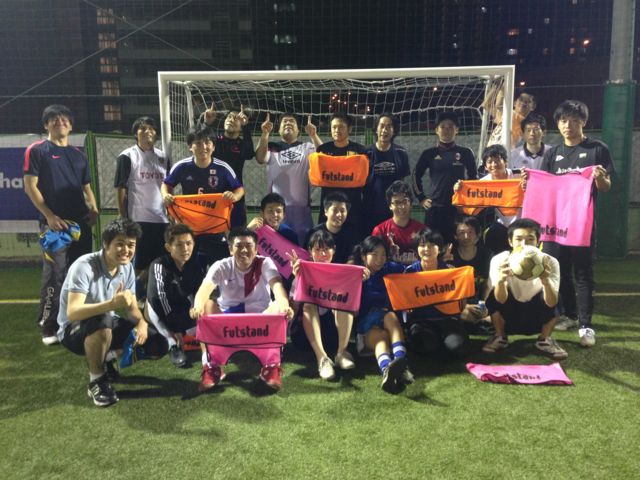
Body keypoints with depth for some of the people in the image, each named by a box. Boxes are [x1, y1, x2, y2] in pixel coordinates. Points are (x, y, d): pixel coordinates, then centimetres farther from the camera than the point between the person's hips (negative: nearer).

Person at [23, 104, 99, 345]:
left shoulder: (79, 155, 17)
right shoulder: (37, 150, 2)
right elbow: (30, 186, -5)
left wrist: (93, 208, 1)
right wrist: (49, 216, -15)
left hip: (81, 223, 6)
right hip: (54, 223, -5)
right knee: (54, 276, -8)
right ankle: (49, 328, 1)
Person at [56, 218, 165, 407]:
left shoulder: (127, 268, -6)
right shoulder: (84, 266, -26)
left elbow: (132, 307, 1)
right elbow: (72, 313, -36)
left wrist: (142, 323, -23)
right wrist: (112, 304, -51)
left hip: (106, 325, 6)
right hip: (73, 329, -6)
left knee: (157, 345, -7)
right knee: (102, 321, -41)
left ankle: (107, 358, 16)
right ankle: (96, 381, -16)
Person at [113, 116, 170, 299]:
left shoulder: (163, 157, 13)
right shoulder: (127, 157, -1)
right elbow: (121, 190, -4)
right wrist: (124, 220, -9)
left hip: (162, 219, 5)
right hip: (138, 220, -4)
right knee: (139, 265, 1)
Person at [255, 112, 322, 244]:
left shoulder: (306, 147, 11)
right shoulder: (272, 147, 9)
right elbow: (260, 159, -10)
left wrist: (313, 135, -17)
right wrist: (265, 134, -18)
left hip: (301, 206, 1)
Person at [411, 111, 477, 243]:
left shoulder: (465, 153, 6)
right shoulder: (429, 153, 5)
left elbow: (474, 178, 13)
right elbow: (415, 176, 14)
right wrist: (421, 198, 7)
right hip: (435, 208, 0)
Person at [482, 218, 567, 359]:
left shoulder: (550, 262, -21)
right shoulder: (499, 260, -22)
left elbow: (551, 303, -31)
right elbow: (500, 300, -30)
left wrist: (546, 281, -51)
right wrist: (500, 281, -52)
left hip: (536, 318, 0)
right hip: (509, 317, 0)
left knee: (556, 301, -27)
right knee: (493, 296, -29)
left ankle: (545, 339, -2)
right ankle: (500, 337, -2)